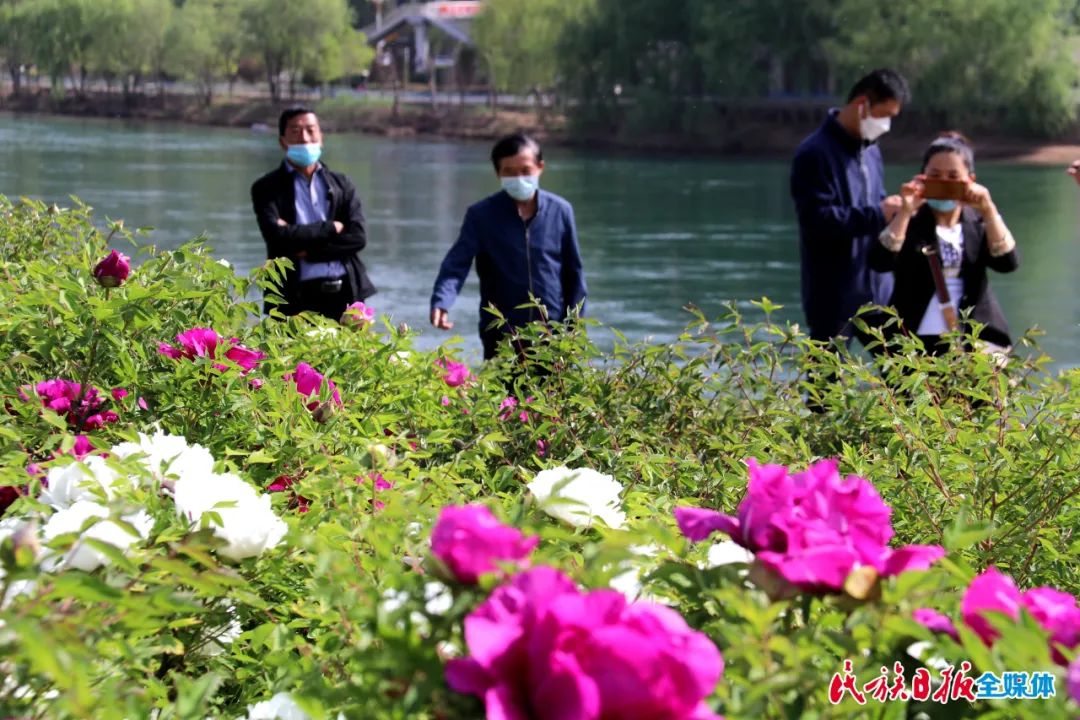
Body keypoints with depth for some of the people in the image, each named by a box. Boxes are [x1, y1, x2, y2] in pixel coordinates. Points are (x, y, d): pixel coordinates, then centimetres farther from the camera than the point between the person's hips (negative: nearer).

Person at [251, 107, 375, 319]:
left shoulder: (342, 185, 14)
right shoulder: (267, 188, 5)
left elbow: (358, 237, 2)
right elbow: (277, 236, -11)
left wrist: (308, 251, -7)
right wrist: (330, 228, -6)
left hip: (344, 293, 3)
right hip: (297, 298, -3)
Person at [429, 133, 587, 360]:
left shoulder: (559, 211, 0)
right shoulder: (482, 215, -5)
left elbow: (573, 271, 7)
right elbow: (457, 263, -13)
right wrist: (441, 302, -32)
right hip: (500, 335, -1)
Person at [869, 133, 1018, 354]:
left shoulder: (980, 223, 13)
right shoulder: (908, 222, 8)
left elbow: (1008, 262, -5)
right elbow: (880, 261, -10)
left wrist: (989, 211, -15)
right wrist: (904, 212, -19)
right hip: (914, 344, 0)